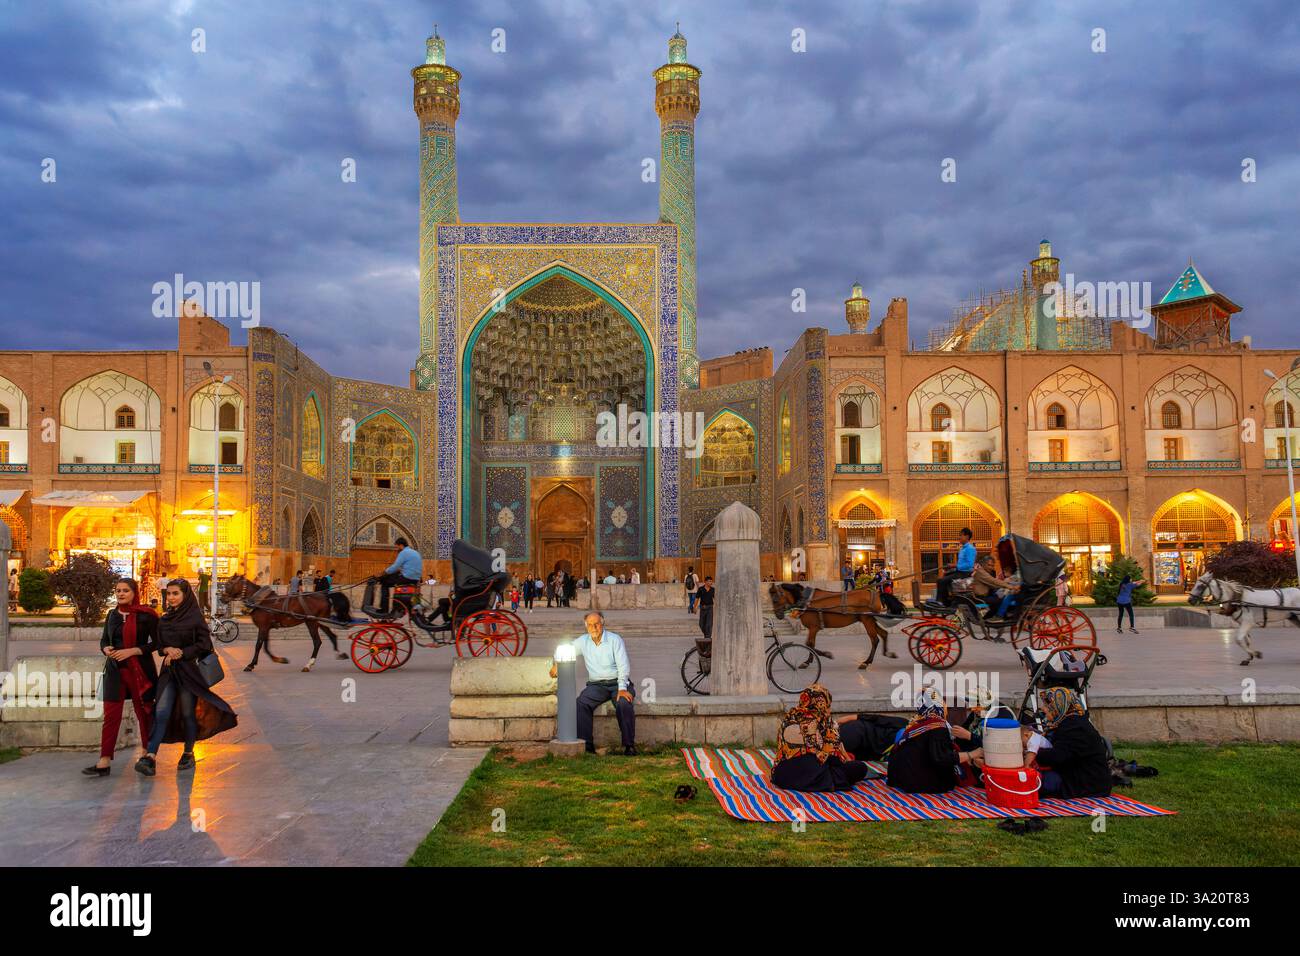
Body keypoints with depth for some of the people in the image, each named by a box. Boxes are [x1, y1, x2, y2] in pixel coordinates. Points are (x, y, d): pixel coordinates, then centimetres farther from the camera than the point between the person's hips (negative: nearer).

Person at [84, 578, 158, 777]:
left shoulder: (146, 615, -6)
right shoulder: (112, 615, 10)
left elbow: (156, 642, -7)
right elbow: (104, 639, 19)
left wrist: (132, 651, -16)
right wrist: (106, 649, -3)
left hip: (140, 669, -4)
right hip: (115, 669, 4)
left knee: (144, 713, 6)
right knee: (110, 715, -1)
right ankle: (104, 762, -1)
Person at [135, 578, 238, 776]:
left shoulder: (195, 617, -5)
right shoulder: (165, 619, 11)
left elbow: (204, 643, -8)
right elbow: (159, 644, 16)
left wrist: (181, 653, -14)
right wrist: (168, 650, -6)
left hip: (189, 670, -4)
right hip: (169, 670, 4)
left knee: (187, 713, 4)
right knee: (161, 713, -7)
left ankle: (189, 754, 20)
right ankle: (150, 757, -14)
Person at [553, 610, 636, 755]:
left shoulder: (615, 640, -4)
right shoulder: (583, 641, 7)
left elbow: (623, 666, -10)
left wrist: (622, 688, -22)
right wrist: (557, 664, 7)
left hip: (617, 683, -3)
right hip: (596, 685, 3)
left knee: (624, 704, -32)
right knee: (581, 703, -25)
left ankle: (629, 745, -24)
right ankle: (587, 744, -23)